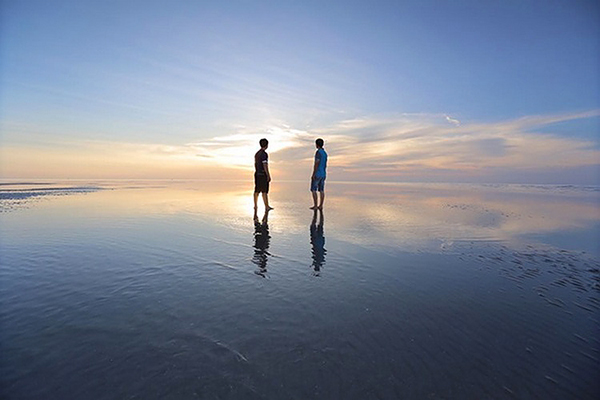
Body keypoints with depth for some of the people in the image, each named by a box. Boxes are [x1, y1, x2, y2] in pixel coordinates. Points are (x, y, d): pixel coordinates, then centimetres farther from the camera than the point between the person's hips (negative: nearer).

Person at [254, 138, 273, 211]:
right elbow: (265, 165, -18)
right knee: (264, 191, -6)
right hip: (263, 175, -8)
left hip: (257, 174, 9)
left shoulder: (257, 153, 14)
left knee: (257, 190, 10)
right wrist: (268, 176, -16)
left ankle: (255, 205, 16)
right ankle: (267, 207, -4)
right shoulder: (264, 154, -14)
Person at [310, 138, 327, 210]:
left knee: (313, 190, -3)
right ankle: (320, 206, 9)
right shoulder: (325, 153, 13)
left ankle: (315, 206, -3)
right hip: (323, 174, 9)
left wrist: (313, 175, -19)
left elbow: (316, 164, -20)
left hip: (317, 174, -9)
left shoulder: (318, 152, -15)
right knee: (321, 190, 7)